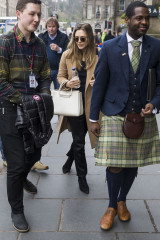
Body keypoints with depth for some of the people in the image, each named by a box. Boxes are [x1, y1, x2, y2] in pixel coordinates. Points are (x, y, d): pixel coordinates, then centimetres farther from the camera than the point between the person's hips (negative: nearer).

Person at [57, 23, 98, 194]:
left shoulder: (97, 57, -3)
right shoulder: (67, 55, -1)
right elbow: (60, 76, 6)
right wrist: (67, 83, -16)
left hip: (90, 103, 1)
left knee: (79, 138, 18)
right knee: (79, 141, 3)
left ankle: (70, 158, 50)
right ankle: (82, 176, 20)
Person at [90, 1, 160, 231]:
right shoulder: (110, 47, -5)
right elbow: (99, 83, -1)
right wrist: (93, 118, -1)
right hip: (115, 115, -2)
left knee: (133, 164, 14)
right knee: (115, 167, 1)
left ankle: (122, 201, 40)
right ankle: (111, 207, 28)